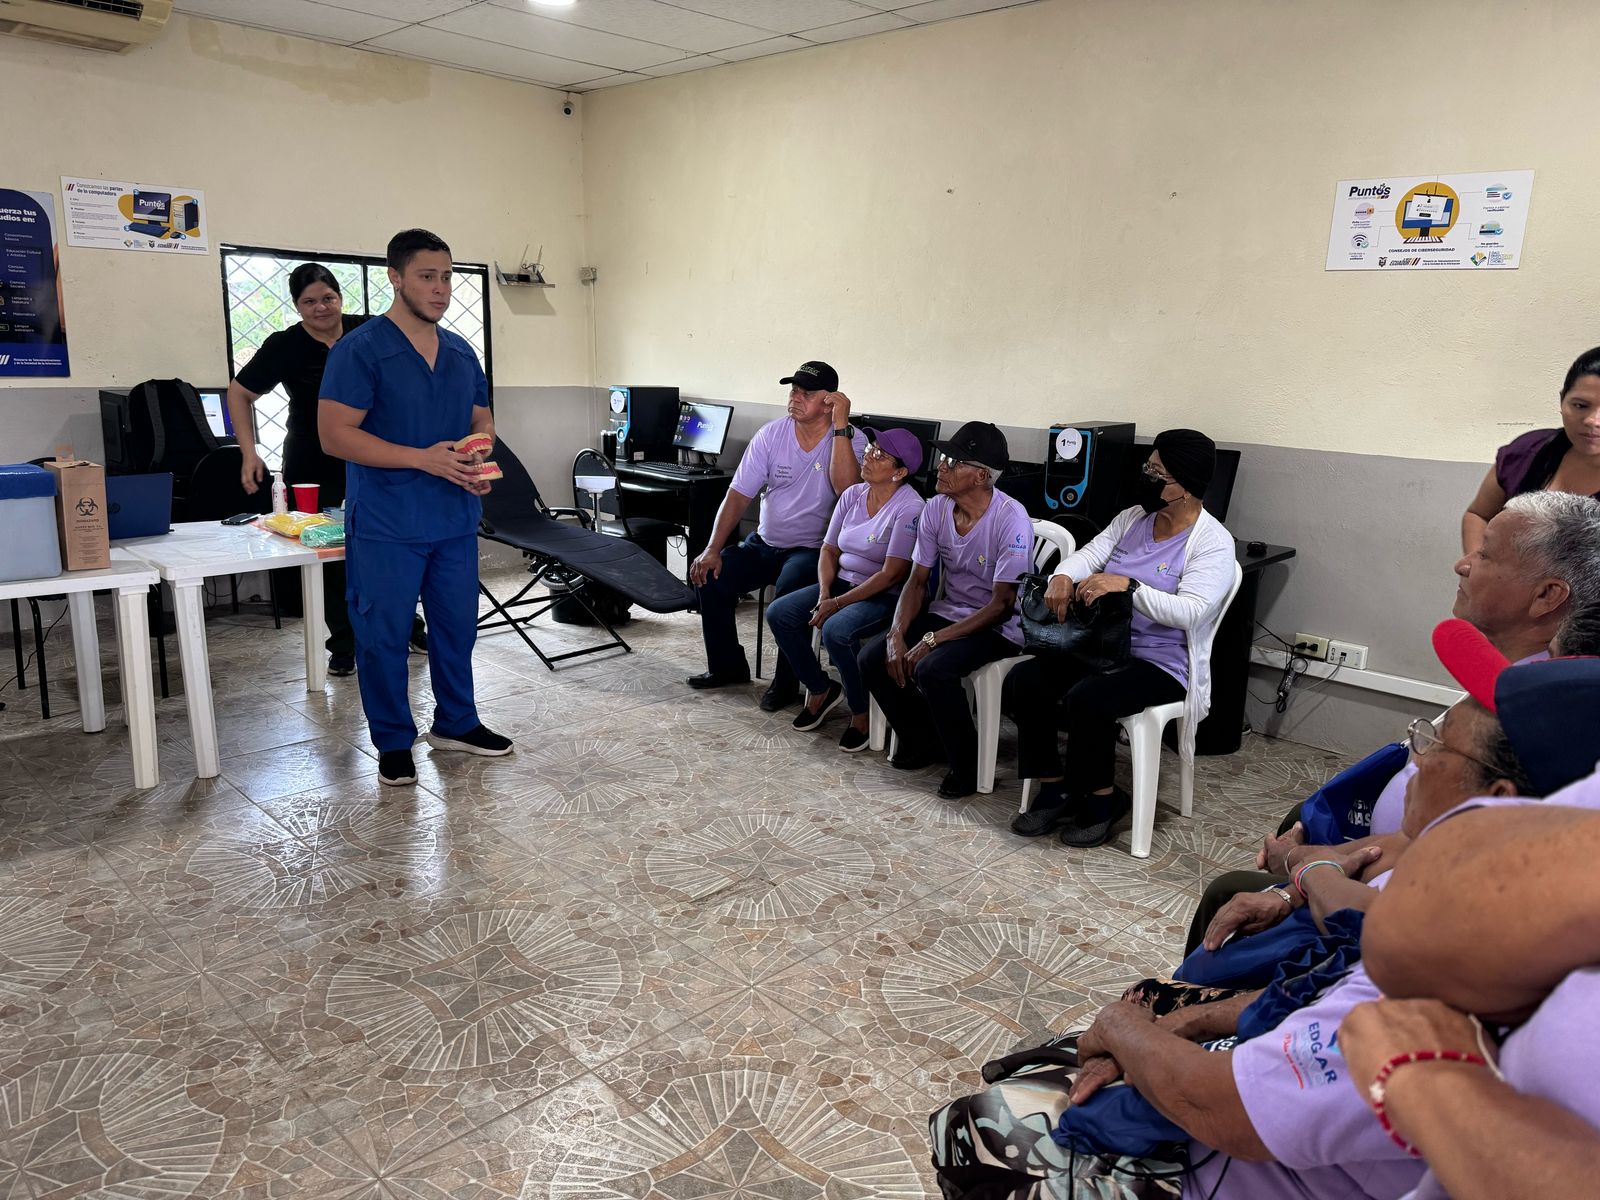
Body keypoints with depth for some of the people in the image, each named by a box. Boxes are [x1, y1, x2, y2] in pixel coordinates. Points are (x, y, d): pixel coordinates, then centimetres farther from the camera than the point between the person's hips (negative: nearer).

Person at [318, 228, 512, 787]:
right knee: (384, 635, 3)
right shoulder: (360, 350, -9)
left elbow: (482, 419, 20)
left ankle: (456, 723, 31)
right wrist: (423, 458, -21)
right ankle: (393, 742, 19)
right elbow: (335, 434, -15)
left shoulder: (461, 352, 11)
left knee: (458, 625, 14)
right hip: (386, 526, -6)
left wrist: (480, 460, -3)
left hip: (456, 520, 6)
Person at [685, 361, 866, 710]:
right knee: (710, 578, -13)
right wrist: (712, 549, -11)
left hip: (813, 550, -4)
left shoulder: (852, 439, -10)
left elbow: (846, 488, -31)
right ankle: (727, 666, 10)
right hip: (764, 543, 5)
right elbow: (738, 495, -2)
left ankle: (786, 683, -11)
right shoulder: (771, 434, -1)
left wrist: (840, 425, -30)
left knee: (789, 590, -33)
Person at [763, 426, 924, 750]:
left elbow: (891, 575, -20)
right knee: (778, 613, -10)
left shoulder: (909, 509, -17)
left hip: (884, 596, -7)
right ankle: (820, 689, 9)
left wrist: (837, 604, -20)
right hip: (842, 582, 8)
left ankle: (860, 714, -10)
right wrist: (824, 596, -8)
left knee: (836, 630, -34)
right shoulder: (853, 495, 5)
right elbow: (829, 550, 10)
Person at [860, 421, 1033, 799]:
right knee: (872, 658, -12)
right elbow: (917, 580, 4)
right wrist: (897, 635, -13)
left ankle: (966, 765, -7)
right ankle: (922, 741, 12)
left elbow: (1002, 606, -22)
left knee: (933, 669, -32)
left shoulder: (1011, 520, -22)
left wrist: (933, 640, -25)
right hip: (948, 611, 7)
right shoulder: (936, 508, -3)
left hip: (998, 627, -6)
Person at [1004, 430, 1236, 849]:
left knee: (1085, 699, -33)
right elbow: (1089, 555, 1)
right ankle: (1054, 791, -2)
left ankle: (1101, 799, -6)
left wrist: (1127, 584, -34)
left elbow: (1188, 610, -23)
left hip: (1161, 664, -6)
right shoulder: (1132, 518, 10)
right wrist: (1064, 576, -23)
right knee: (1023, 681, -15)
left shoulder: (1213, 542, -10)